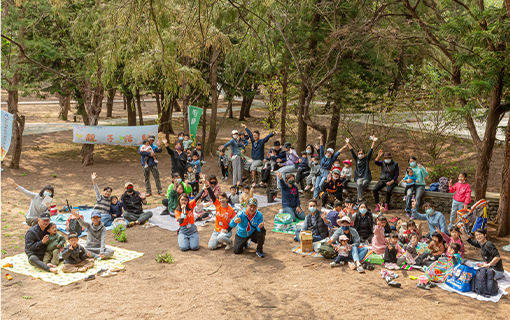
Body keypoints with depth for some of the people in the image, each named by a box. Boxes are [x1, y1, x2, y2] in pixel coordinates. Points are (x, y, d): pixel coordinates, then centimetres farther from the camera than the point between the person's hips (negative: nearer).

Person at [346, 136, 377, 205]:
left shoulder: (366, 159, 7)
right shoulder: (356, 159, 14)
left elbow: (371, 150, -2)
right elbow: (352, 151, 12)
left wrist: (374, 142, -12)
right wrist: (348, 143, 5)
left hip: (366, 178, -1)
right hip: (358, 178, 2)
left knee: (361, 185, -31)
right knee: (359, 184, -32)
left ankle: (358, 201, -25)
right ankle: (360, 199, -35)